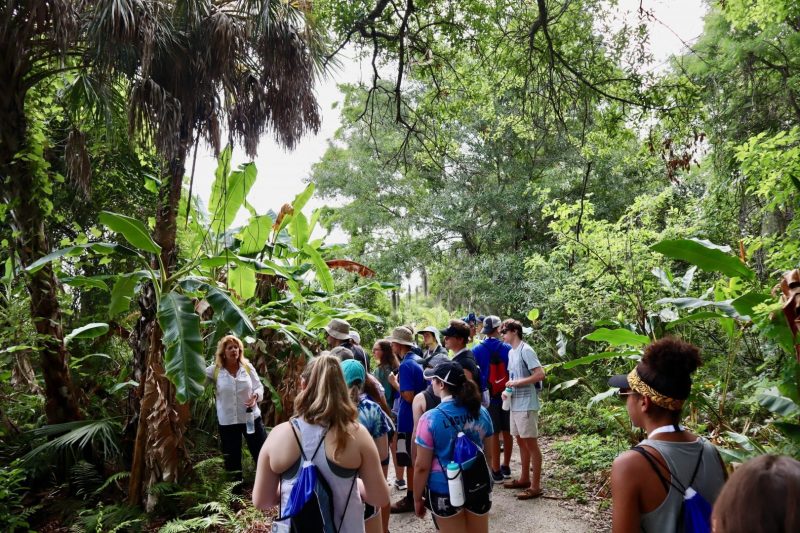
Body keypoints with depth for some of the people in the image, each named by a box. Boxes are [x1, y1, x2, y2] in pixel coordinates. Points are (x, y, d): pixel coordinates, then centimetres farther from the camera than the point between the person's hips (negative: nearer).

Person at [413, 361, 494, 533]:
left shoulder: (431, 418, -18)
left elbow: (422, 466, -14)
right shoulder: (481, 412, -4)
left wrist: (418, 499, 0)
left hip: (445, 491, -4)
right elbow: (488, 453, 8)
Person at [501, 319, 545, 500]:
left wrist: (517, 383, -20)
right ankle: (524, 478, 29)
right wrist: (508, 389, 3)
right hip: (515, 404, 9)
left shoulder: (526, 350, -14)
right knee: (521, 442, 17)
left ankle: (535, 486, 6)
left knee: (531, 444, -1)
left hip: (526, 405, -9)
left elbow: (540, 374, -21)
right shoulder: (511, 352, 13)